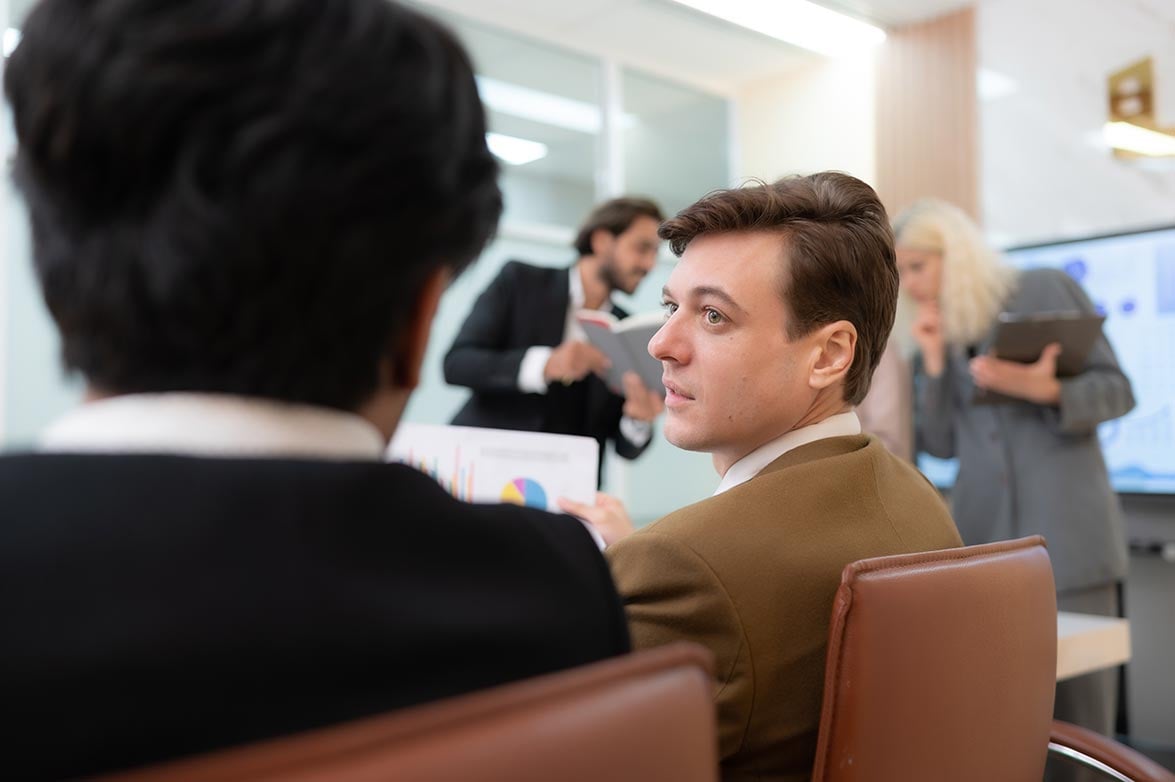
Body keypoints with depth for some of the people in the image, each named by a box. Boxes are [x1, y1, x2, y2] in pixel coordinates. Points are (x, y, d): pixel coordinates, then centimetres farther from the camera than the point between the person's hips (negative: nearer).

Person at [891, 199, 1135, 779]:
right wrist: (935, 360, -1)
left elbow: (1116, 389, -1)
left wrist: (1044, 389, -20)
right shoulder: (942, 334, 14)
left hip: (1066, 531, -4)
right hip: (983, 535, 4)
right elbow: (941, 443, 9)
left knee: (1077, 703, -2)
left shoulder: (1048, 289, 2)